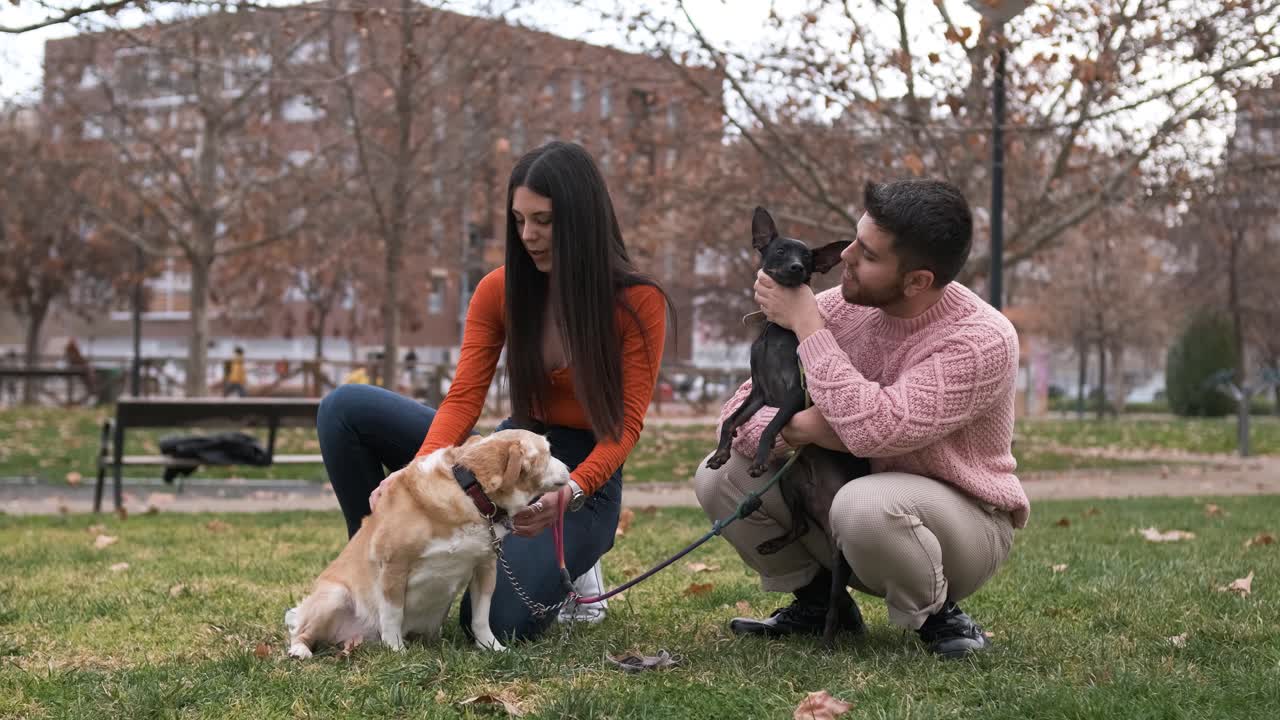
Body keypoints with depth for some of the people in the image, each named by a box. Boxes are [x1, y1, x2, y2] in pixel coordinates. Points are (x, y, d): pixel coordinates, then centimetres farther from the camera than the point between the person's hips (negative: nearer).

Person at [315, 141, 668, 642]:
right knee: (345, 408, -13)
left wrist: (568, 494, -36)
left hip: (584, 475, -4)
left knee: (499, 622, -29)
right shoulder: (500, 290, -2)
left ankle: (565, 569, 6)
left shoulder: (636, 301, -13)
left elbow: (625, 426, -17)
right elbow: (462, 400, -9)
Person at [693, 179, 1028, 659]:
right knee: (720, 476, -11)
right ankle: (819, 601, 10)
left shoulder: (983, 341, -26)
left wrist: (805, 324, -29)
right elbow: (739, 411, -6)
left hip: (963, 523, -6)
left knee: (867, 506, -38)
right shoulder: (839, 307, -9)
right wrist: (801, 427, -29)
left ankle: (937, 617, -8)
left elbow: (872, 431, -37)